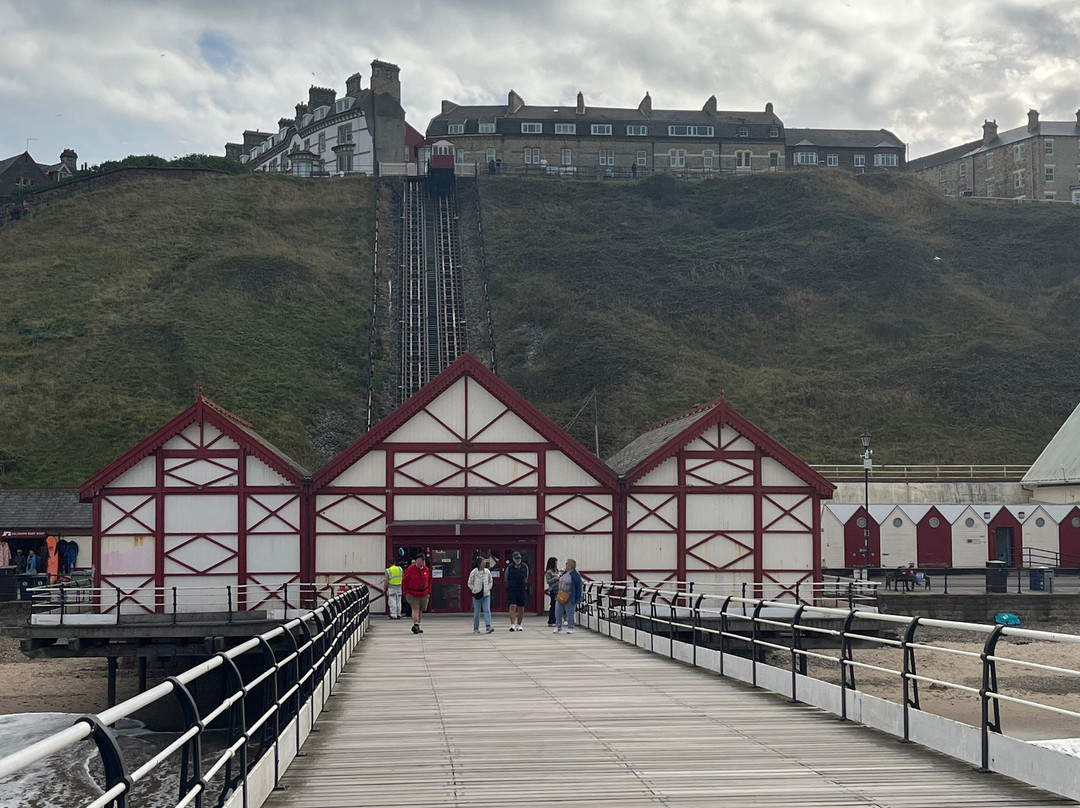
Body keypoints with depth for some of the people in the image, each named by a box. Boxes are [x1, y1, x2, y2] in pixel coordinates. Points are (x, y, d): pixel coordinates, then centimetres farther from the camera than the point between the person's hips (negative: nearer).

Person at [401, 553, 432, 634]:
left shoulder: (426, 570, 4)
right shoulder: (411, 569, -9)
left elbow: (429, 581, 16)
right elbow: (404, 581, -3)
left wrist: (428, 592, 10)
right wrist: (406, 592, -7)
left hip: (424, 594, 5)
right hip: (412, 594, -5)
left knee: (420, 610, 11)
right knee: (415, 609, -14)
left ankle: (417, 627, 20)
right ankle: (415, 624, -23)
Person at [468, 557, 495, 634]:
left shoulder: (487, 572, 3)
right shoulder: (474, 572, -6)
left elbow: (490, 581, 17)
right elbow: (470, 583, 2)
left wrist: (488, 588, 5)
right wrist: (474, 590, -5)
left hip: (486, 594, 2)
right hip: (477, 595, -2)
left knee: (487, 610, -11)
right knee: (476, 612, 4)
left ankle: (488, 627, -17)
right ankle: (475, 629, 14)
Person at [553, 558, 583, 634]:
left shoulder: (576, 575, -13)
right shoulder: (564, 572, 10)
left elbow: (579, 587, -12)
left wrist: (578, 599, -14)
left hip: (569, 597, -7)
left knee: (570, 613, 0)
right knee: (558, 612, 8)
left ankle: (570, 628, 12)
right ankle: (558, 627, 20)